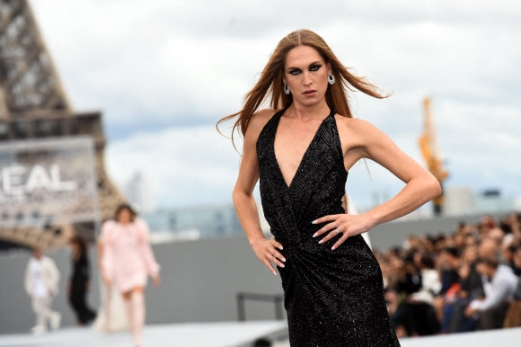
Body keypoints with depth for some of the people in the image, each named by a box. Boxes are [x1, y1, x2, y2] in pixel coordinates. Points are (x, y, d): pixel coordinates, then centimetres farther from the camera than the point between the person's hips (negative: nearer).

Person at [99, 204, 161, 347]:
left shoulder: (139, 228, 5)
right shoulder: (110, 229, 5)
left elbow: (146, 250, 11)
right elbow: (108, 253, 4)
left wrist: (153, 271, 14)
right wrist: (107, 273, -3)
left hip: (137, 268, -1)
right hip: (120, 270, 1)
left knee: (138, 300, -18)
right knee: (128, 303, 7)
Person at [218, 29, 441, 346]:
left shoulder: (351, 132, 0)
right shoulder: (261, 125, 10)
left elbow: (428, 184, -2)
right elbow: (242, 192, 26)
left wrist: (367, 219, -10)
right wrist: (256, 240, 10)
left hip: (344, 270, -4)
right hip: (297, 278, 4)